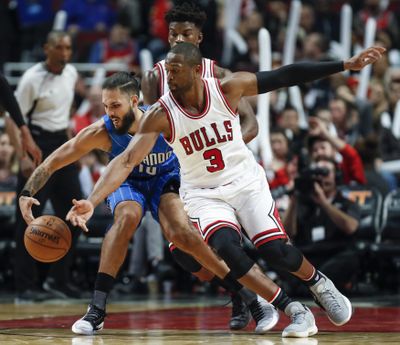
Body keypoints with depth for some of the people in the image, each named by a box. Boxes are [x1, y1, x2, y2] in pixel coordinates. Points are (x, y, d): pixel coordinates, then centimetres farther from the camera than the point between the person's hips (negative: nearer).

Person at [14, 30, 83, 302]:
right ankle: (26, 287, -3)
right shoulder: (32, 79, -15)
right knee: (30, 218, -7)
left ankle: (58, 280, 18)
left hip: (62, 144, 7)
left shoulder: (71, 73, 5)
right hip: (38, 144, -7)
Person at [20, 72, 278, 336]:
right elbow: (51, 164, -20)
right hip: (127, 183, 1)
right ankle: (97, 311, -30)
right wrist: (27, 194, -32)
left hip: (166, 178, -1)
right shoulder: (101, 132, -26)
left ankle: (253, 301, -18)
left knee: (180, 233, -27)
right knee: (127, 217, -33)